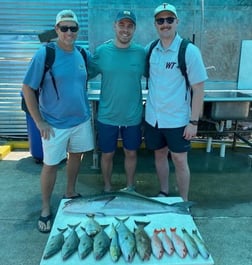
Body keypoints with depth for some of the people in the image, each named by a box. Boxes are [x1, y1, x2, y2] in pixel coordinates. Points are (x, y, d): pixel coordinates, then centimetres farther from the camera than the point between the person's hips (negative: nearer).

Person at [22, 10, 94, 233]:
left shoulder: (81, 54, 2)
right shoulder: (45, 54, -14)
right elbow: (27, 88, -12)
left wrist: (85, 109, 10)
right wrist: (39, 122, -13)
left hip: (81, 119, 5)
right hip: (55, 124, -5)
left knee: (76, 155, 18)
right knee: (51, 164, 5)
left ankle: (70, 193, 41)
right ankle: (46, 209, 23)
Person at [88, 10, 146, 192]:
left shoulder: (141, 52, -5)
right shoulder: (101, 51, -5)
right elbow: (87, 74, 3)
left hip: (133, 116, 1)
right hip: (107, 116, 0)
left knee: (131, 153, 16)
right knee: (107, 154, 13)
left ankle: (130, 187, 38)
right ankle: (107, 188, 36)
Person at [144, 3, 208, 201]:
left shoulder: (189, 51, -11)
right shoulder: (150, 49, 1)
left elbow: (199, 88, -11)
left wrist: (194, 122, -13)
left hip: (177, 119, -4)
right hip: (153, 117, 4)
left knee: (179, 160, 5)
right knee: (159, 154, 16)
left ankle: (184, 202, 24)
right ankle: (164, 193, 36)